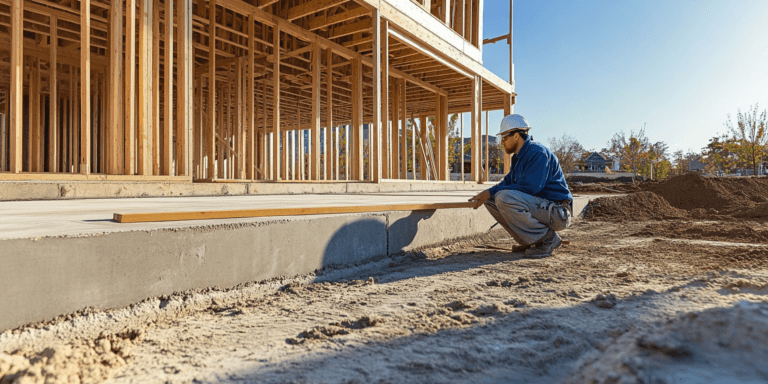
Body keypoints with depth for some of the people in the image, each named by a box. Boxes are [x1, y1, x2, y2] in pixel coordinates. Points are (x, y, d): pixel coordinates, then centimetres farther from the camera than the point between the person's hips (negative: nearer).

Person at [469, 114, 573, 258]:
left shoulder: (537, 153, -17)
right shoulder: (518, 157, 14)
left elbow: (529, 187, -25)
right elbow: (508, 182, 14)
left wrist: (491, 192, -22)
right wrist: (488, 193, -7)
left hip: (557, 212, -10)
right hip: (538, 205, 10)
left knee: (504, 198, -29)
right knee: (491, 200, 1)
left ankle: (547, 238, -14)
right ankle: (530, 241, 4)